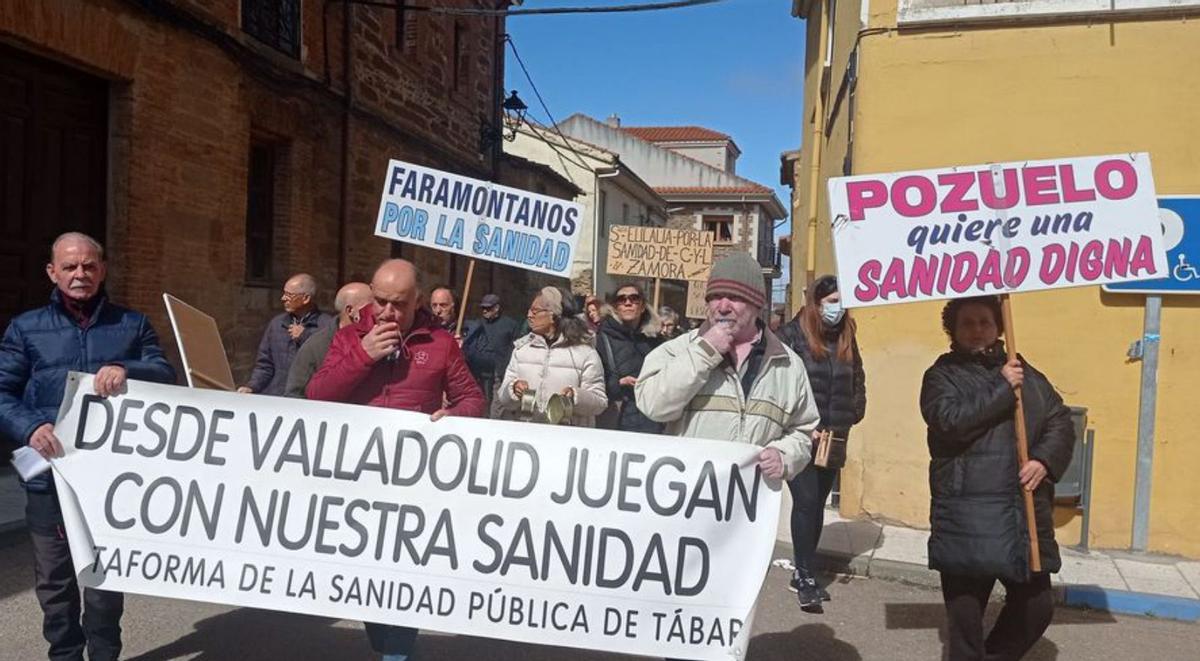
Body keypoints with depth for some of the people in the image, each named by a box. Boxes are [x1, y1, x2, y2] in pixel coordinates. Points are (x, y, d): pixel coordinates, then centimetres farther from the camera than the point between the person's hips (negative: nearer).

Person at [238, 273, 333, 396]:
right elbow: (264, 365, 17)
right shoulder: (276, 323, 15)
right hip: (274, 395, 4)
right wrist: (251, 387, -1)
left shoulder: (328, 325, -3)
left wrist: (305, 337, -8)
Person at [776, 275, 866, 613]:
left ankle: (803, 572, 21)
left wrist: (852, 415, 6)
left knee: (817, 504, 10)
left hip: (833, 439, 6)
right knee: (806, 502, -8)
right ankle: (805, 577, 0)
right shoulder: (792, 334, -7)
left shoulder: (846, 338, 10)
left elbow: (857, 381, 19)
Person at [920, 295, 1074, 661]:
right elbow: (949, 420, -17)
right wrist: (1002, 389, -13)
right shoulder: (942, 374, 1)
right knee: (965, 617, 3)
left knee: (1036, 606, 14)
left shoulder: (1025, 373, 16)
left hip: (1025, 514, 5)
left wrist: (1045, 460, -6)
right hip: (967, 517, -5)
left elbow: (1061, 421, 12)